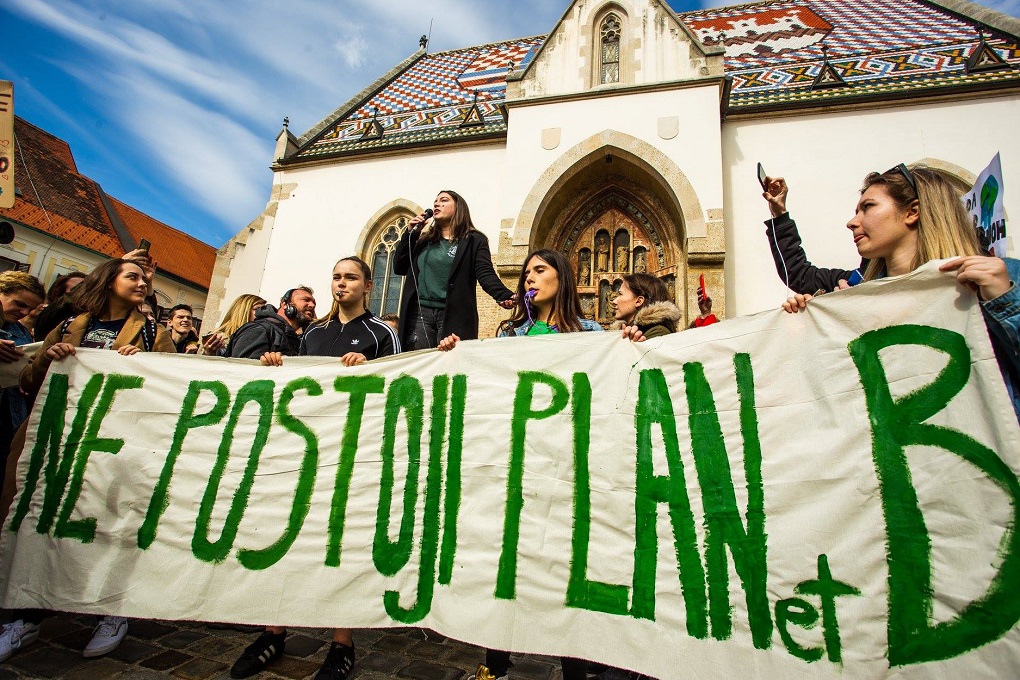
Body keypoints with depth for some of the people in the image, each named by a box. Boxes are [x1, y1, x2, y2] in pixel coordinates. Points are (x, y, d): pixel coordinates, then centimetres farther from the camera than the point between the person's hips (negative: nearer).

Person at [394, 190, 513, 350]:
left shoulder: (474, 240, 4)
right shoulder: (424, 240, 18)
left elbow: (485, 274, -9)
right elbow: (399, 268, 15)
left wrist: (505, 296, -28)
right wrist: (411, 233, 6)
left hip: (454, 315, -4)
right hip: (420, 312, 4)